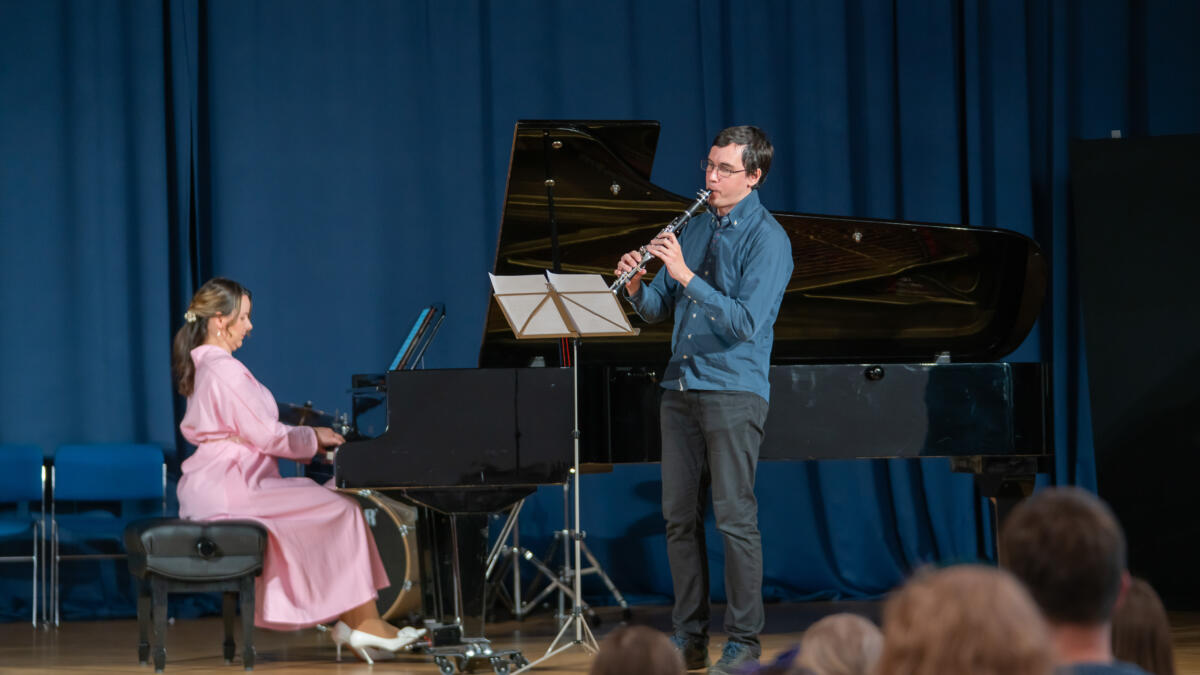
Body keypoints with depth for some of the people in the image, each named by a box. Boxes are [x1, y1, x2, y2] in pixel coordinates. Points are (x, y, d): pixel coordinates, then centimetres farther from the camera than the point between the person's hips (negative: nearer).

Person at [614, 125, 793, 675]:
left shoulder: (766, 239, -8)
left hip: (733, 390, -7)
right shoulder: (696, 227, 14)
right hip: (681, 386, 7)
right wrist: (636, 287, -7)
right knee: (680, 516, 8)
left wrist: (685, 276, -23)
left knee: (735, 518, -6)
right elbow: (659, 310, 15)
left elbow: (747, 322, -20)